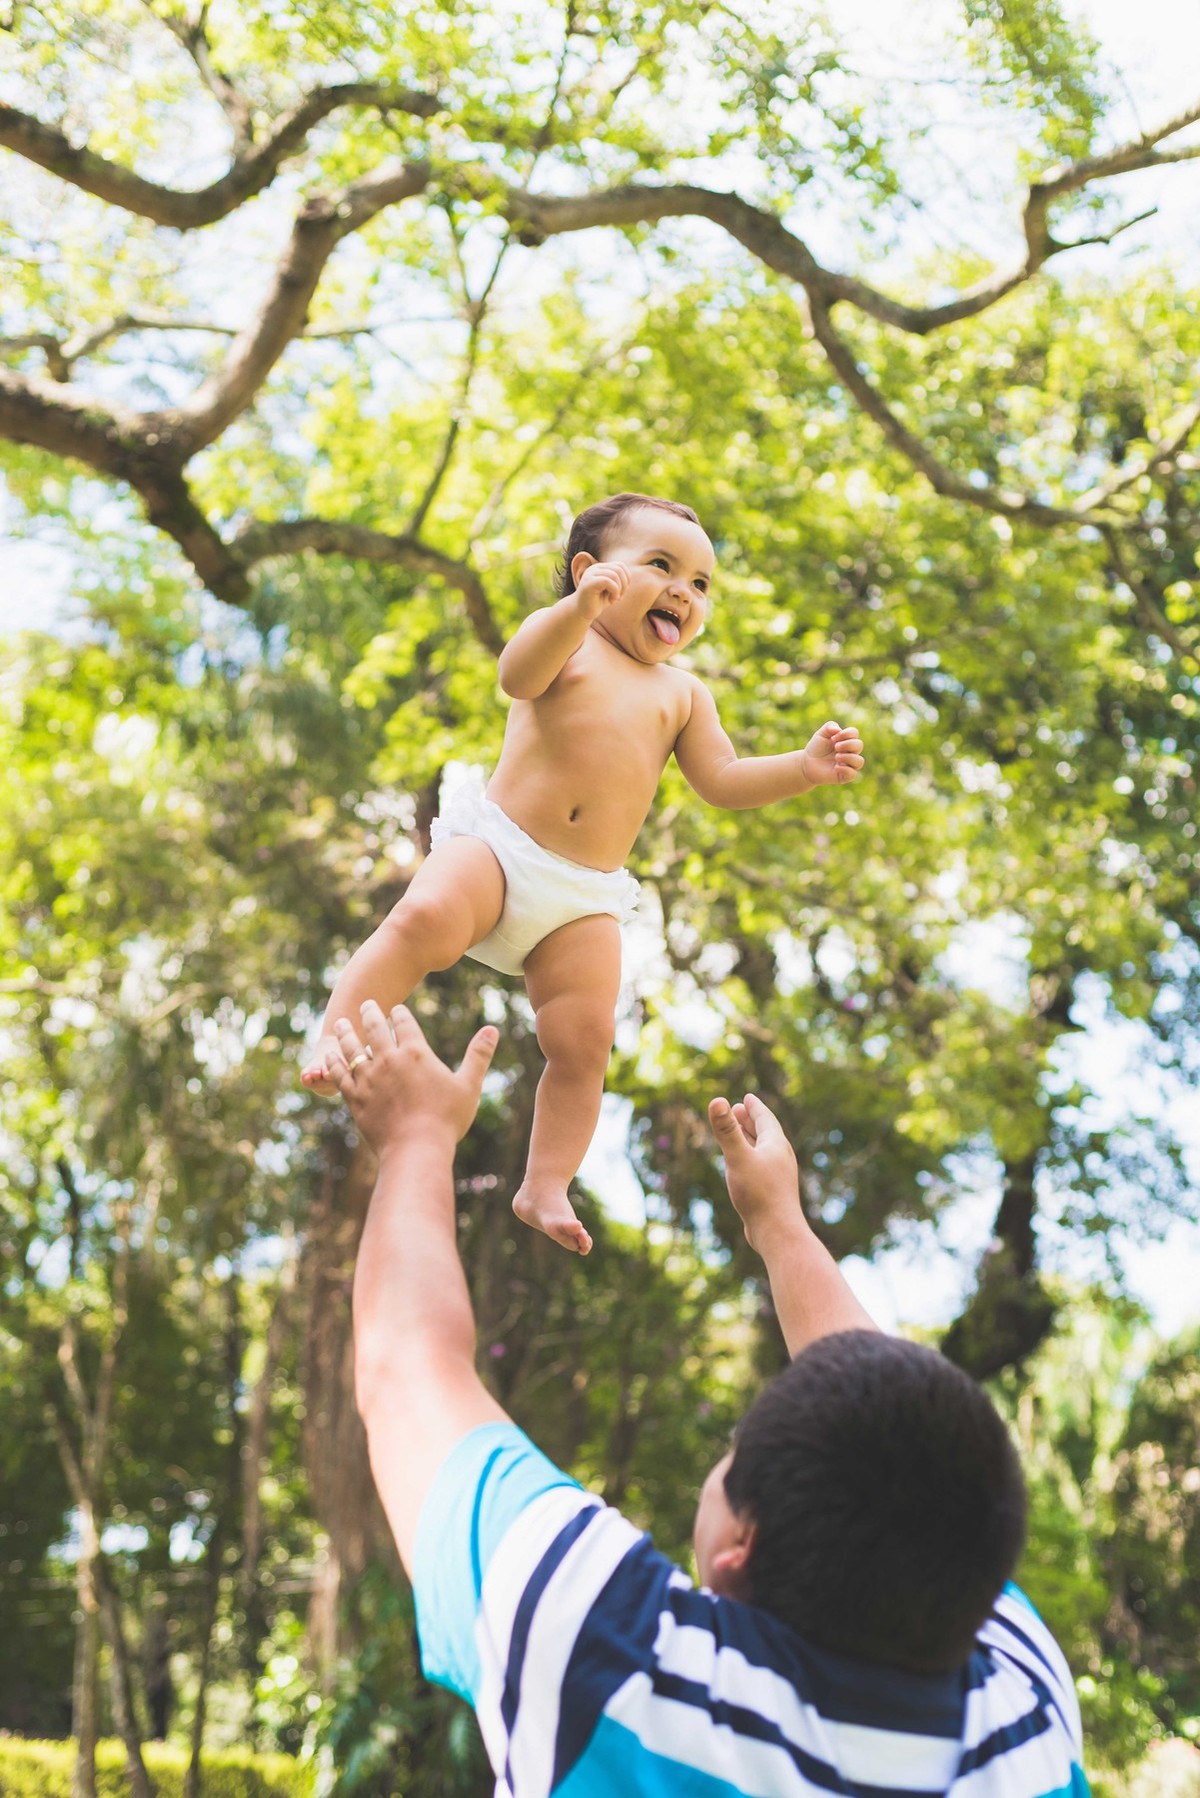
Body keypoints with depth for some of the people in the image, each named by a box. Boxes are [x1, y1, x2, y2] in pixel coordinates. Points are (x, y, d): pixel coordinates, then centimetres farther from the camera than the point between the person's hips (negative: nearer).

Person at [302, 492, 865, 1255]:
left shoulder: (683, 693, 20)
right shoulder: (567, 642, 7)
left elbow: (723, 781, 14)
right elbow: (518, 674, -17)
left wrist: (805, 768, -2)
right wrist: (581, 607, -34)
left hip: (585, 901, 4)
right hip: (495, 845, -3)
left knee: (584, 1041, -6)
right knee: (428, 919, -33)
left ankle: (545, 1187, 5)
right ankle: (337, 1036, -24)